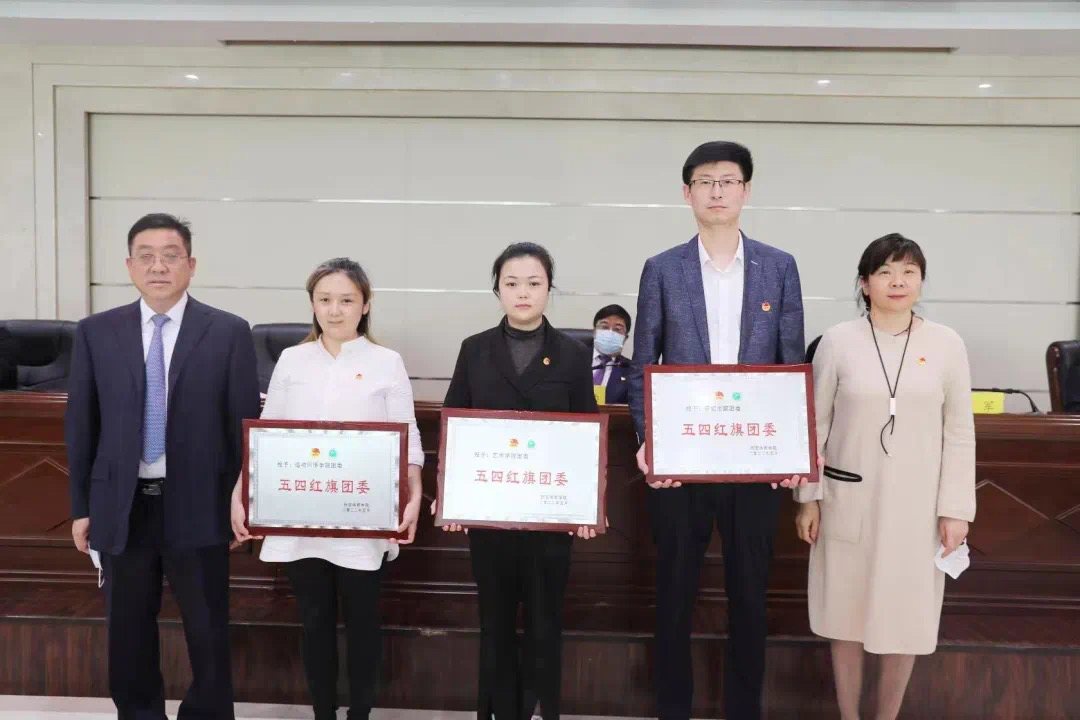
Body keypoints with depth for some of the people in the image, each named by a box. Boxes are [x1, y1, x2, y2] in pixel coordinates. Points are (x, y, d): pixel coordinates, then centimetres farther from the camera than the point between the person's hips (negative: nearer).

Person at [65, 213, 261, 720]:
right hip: (121, 506, 2)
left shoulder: (229, 332, -4)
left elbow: (244, 423, -2)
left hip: (197, 505, -2)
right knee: (128, 631, 15)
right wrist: (81, 506, 6)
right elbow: (80, 424, 6)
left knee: (208, 631, 9)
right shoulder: (95, 332, 3)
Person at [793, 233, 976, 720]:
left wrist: (956, 508, -1)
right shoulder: (838, 341, -4)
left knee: (905, 619, 10)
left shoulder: (947, 345, -1)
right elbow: (816, 424, 0)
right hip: (849, 503, 0)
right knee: (847, 616, 11)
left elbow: (960, 433, 2)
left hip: (916, 506, 1)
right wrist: (809, 497, -1)